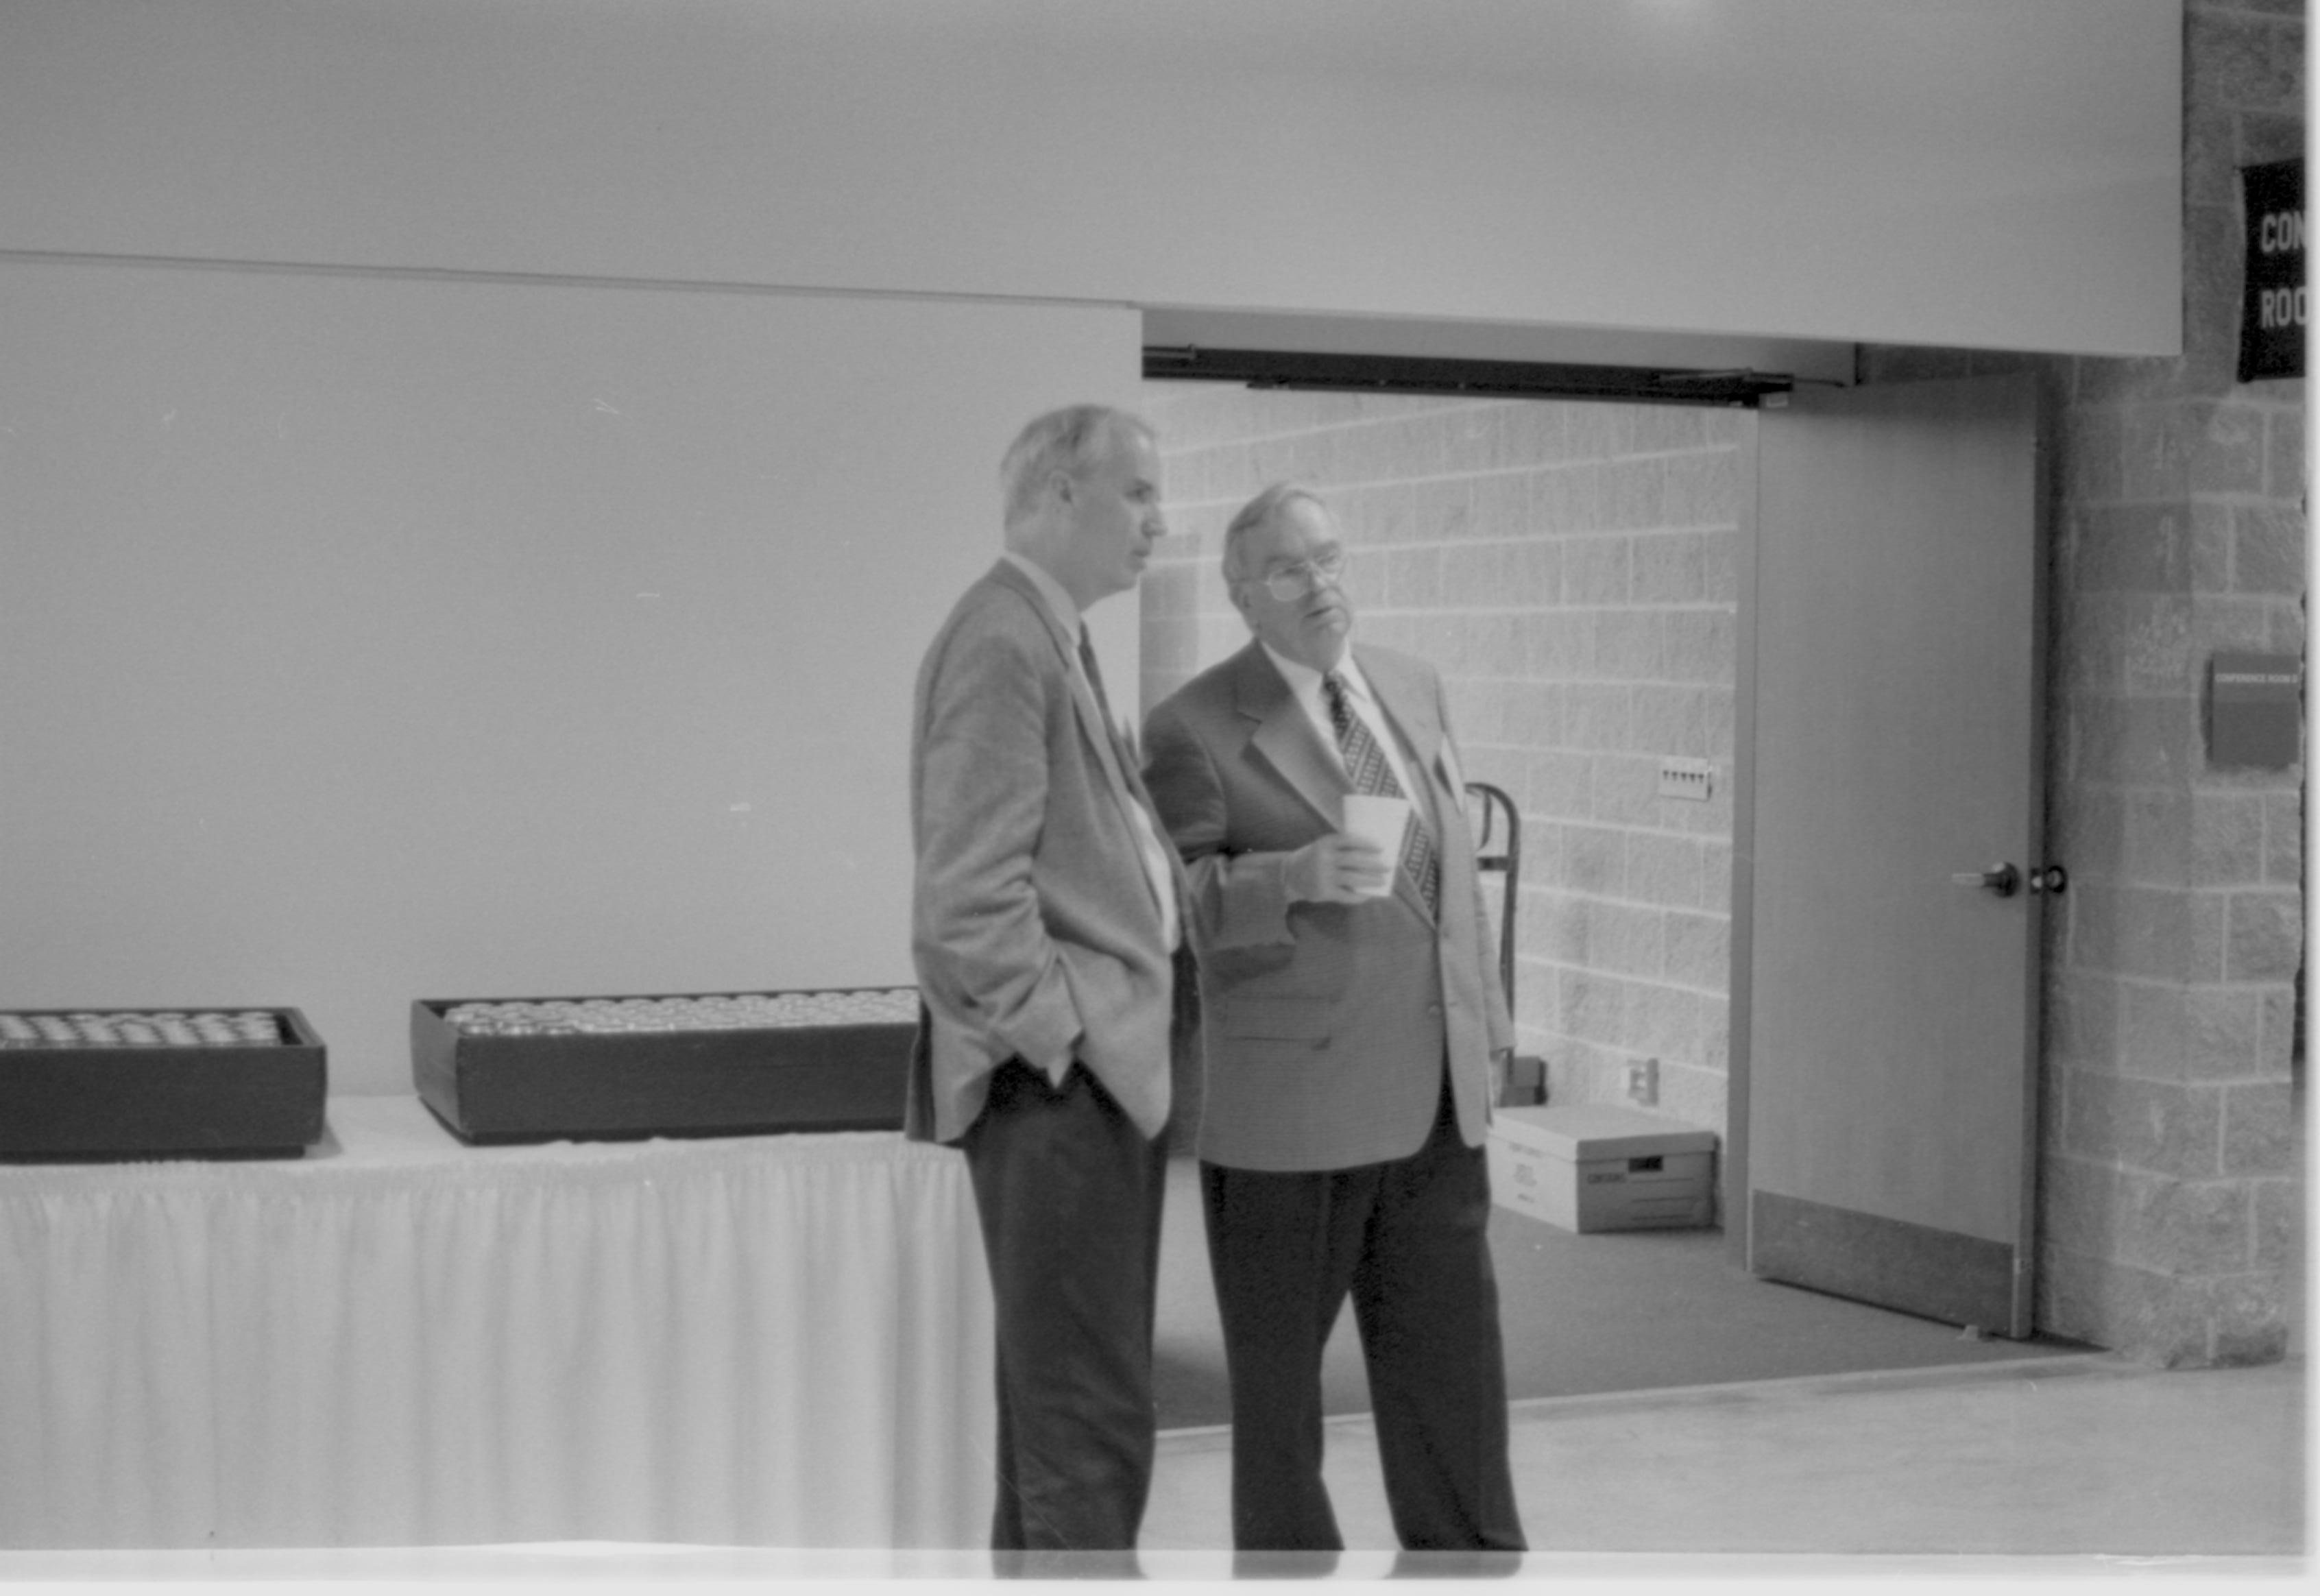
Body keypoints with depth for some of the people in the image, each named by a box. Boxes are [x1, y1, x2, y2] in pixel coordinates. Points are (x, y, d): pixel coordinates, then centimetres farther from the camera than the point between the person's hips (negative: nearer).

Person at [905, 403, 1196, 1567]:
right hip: (1058, 1081, -10)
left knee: (1061, 1392, 17)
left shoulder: (1053, 639, 17)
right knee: (1090, 1415, -6)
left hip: (1102, 1070, 10)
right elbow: (970, 891, -21)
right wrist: (1058, 1034, -17)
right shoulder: (1001, 641, -14)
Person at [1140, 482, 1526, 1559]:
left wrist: (1486, 1022, 16)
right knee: (1278, 1364, 7)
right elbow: (1183, 901, -14)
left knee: (1450, 1348, 11)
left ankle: (1469, 1556, 24)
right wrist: (1299, 877, -30)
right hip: (1288, 1098, -5)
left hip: (1433, 1094, 5)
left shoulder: (1414, 688, 12)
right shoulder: (1194, 729, -7)